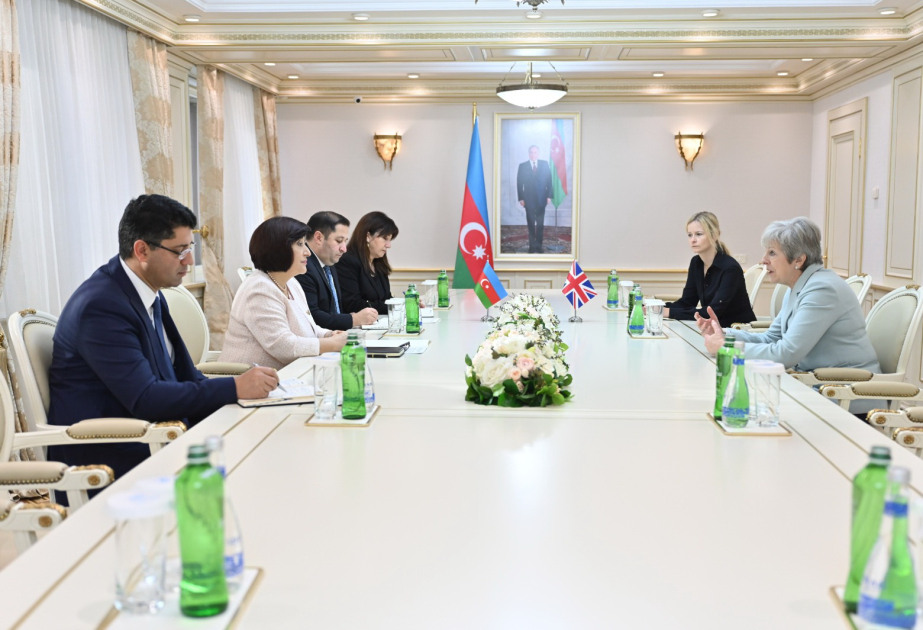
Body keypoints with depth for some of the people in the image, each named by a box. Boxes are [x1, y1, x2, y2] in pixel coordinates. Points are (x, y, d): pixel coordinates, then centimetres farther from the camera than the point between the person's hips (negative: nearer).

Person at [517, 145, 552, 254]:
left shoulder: (544, 164, 3)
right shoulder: (523, 166, 1)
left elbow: (549, 180, 3)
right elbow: (519, 183, 0)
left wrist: (549, 196, -4)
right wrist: (521, 198, -7)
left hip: (541, 198, 1)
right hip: (529, 199, 0)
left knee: (540, 223, 4)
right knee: (531, 223, 3)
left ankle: (539, 245, 9)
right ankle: (532, 245, 7)